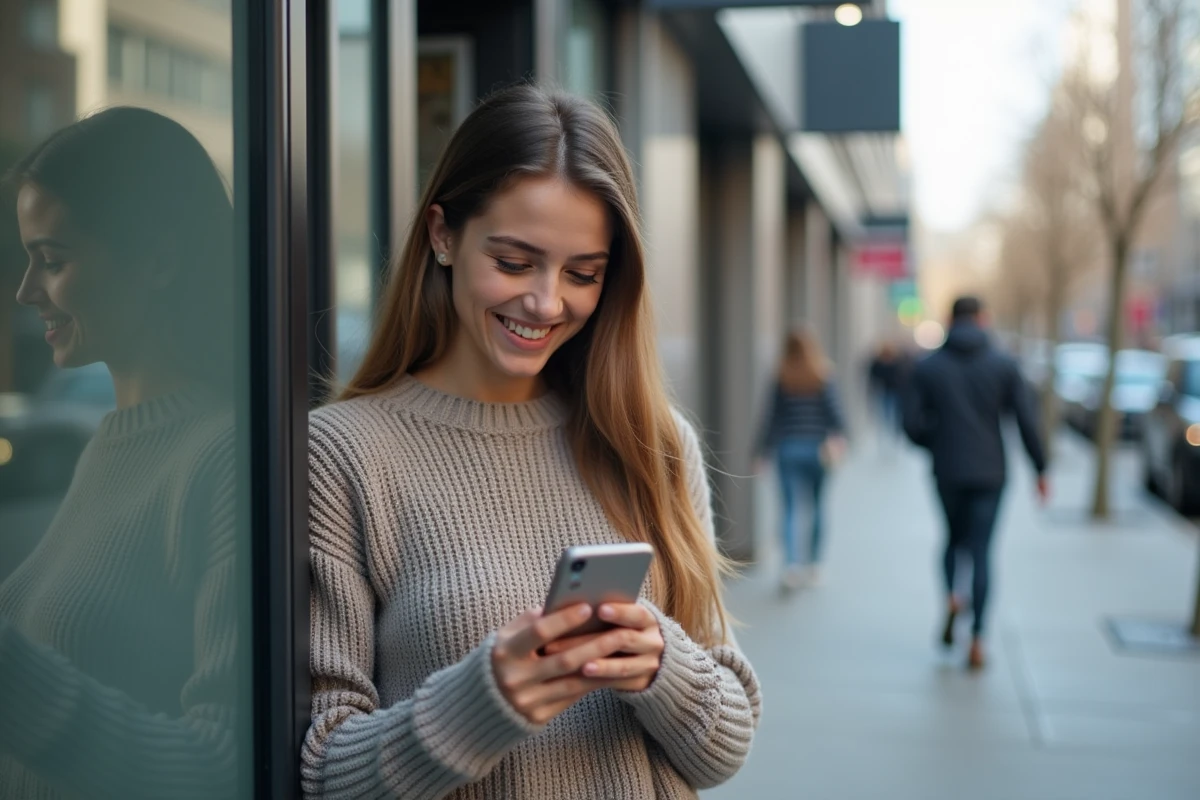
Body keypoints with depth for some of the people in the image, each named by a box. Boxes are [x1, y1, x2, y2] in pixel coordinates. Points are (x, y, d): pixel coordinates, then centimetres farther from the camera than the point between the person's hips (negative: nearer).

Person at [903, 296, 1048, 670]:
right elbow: (1027, 419, -6)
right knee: (980, 549, 3)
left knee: (955, 536, 22)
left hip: (947, 471, 1)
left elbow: (913, 424, -5)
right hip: (988, 472, -1)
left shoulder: (928, 368, -1)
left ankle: (951, 596, -5)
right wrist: (1040, 469, 3)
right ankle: (977, 640, -2)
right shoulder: (1003, 365, -2)